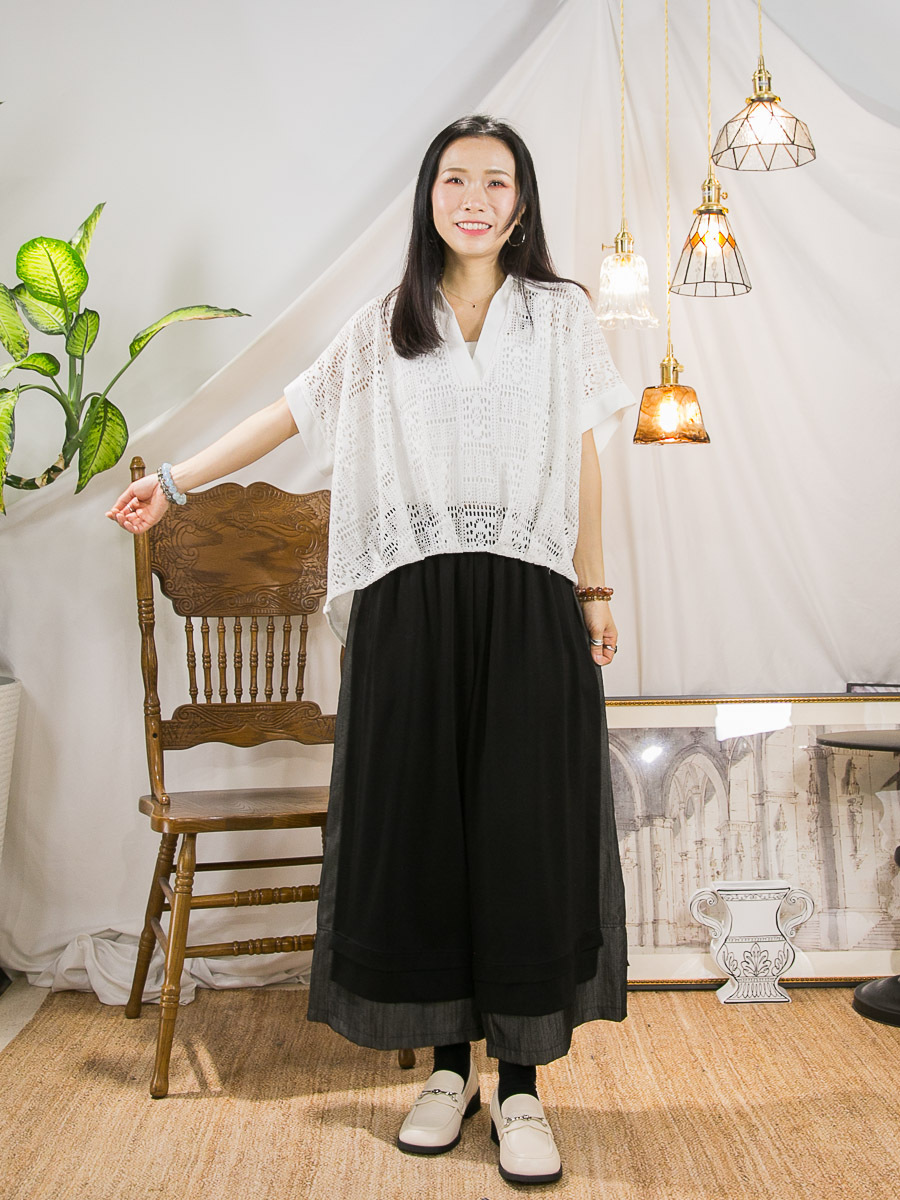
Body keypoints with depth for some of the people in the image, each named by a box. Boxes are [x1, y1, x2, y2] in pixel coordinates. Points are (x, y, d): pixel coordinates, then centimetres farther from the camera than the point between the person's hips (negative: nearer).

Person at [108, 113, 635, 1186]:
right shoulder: (386, 324, 13)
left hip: (527, 603, -1)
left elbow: (582, 459, 9)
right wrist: (172, 482, 18)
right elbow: (295, 412, 17)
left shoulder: (560, 312, 11)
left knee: (525, 830, -3)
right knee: (418, 824, 2)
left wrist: (595, 590, 5)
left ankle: (520, 1082, 7)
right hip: (411, 603, 2)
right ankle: (447, 1065, 16)